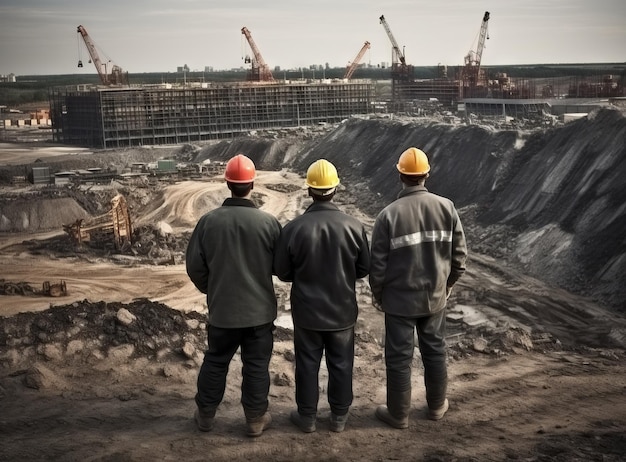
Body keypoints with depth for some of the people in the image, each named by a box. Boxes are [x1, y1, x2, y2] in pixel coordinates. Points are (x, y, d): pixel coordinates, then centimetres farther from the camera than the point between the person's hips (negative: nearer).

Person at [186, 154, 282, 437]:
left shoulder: (208, 221, -11)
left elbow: (194, 266, -2)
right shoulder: (268, 222, -14)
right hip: (259, 308, -1)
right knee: (256, 365, 12)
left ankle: (205, 415, 30)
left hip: (221, 309, 1)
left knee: (215, 362, 18)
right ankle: (255, 419, 22)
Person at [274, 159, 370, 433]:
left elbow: (282, 272, -6)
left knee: (308, 364, 14)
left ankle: (307, 417, 27)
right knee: (341, 364, 16)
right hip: (343, 310, 1)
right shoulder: (353, 226, -13)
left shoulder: (293, 228, -17)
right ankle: (339, 416, 28)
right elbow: (364, 268, -2)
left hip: (307, 311, -1)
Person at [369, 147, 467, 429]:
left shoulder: (389, 214, -16)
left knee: (399, 357, 9)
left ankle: (398, 414, 22)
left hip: (400, 298, -3)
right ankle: (437, 406, 35)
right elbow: (459, 253, 0)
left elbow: (378, 262, -12)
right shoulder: (447, 207, -6)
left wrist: (377, 293, 5)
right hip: (435, 296, 3)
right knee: (435, 351, 19)